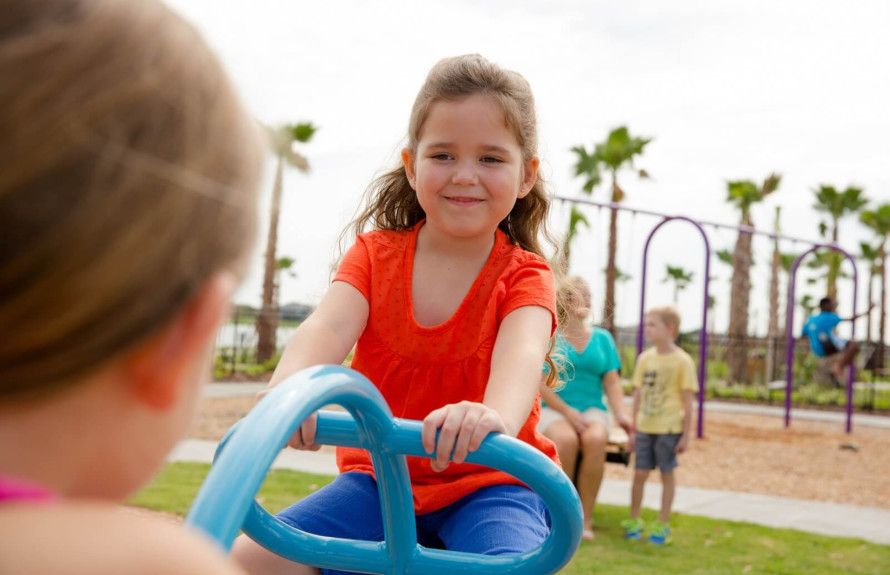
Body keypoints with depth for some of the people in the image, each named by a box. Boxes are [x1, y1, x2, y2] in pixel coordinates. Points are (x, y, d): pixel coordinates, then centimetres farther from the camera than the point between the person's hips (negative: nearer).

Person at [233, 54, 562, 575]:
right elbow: (327, 327, -19)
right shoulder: (375, 255, 0)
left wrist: (493, 417, -53)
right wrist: (288, 386, -43)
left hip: (491, 483, -2)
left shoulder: (524, 277, -6)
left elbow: (521, 354, -28)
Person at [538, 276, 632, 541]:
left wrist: (621, 414, -10)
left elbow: (611, 381, 8)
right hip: (552, 409, -2)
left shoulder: (602, 338, 14)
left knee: (596, 439, -33)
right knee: (566, 440, -36)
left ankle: (585, 517, -25)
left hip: (592, 409, 3)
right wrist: (568, 412, -16)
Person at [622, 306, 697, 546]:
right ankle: (633, 521, 20)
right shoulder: (644, 358, 5)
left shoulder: (682, 361, -7)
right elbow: (638, 395, 10)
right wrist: (633, 430, 10)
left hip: (669, 429, -4)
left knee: (667, 474, 7)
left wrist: (686, 434, -7)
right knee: (639, 474, 6)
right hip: (645, 427, 4)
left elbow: (687, 401, -6)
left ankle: (662, 525, 17)